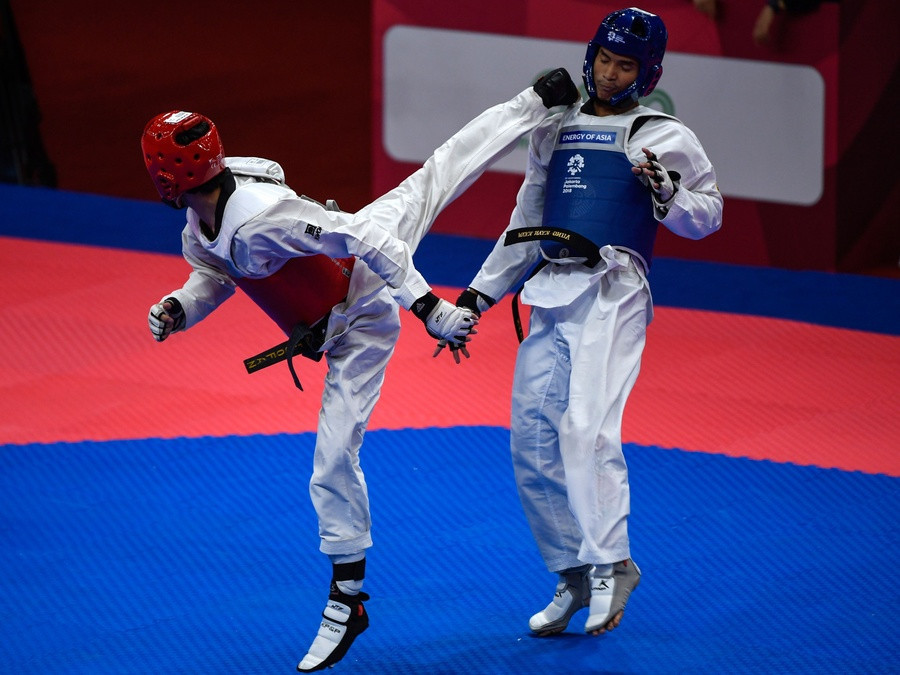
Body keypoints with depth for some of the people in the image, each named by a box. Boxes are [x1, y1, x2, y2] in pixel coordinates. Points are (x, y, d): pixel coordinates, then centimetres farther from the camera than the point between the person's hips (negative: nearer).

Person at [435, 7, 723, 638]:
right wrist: (478, 295, 22)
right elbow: (525, 227, 27)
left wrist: (667, 194, -13)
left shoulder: (665, 138, 8)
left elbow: (708, 215, 7)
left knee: (586, 427, -23)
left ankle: (610, 565, -17)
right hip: (550, 297, 6)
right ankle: (574, 579, 9)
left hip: (612, 291, -6)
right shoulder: (554, 133, 22)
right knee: (532, 442, 1)